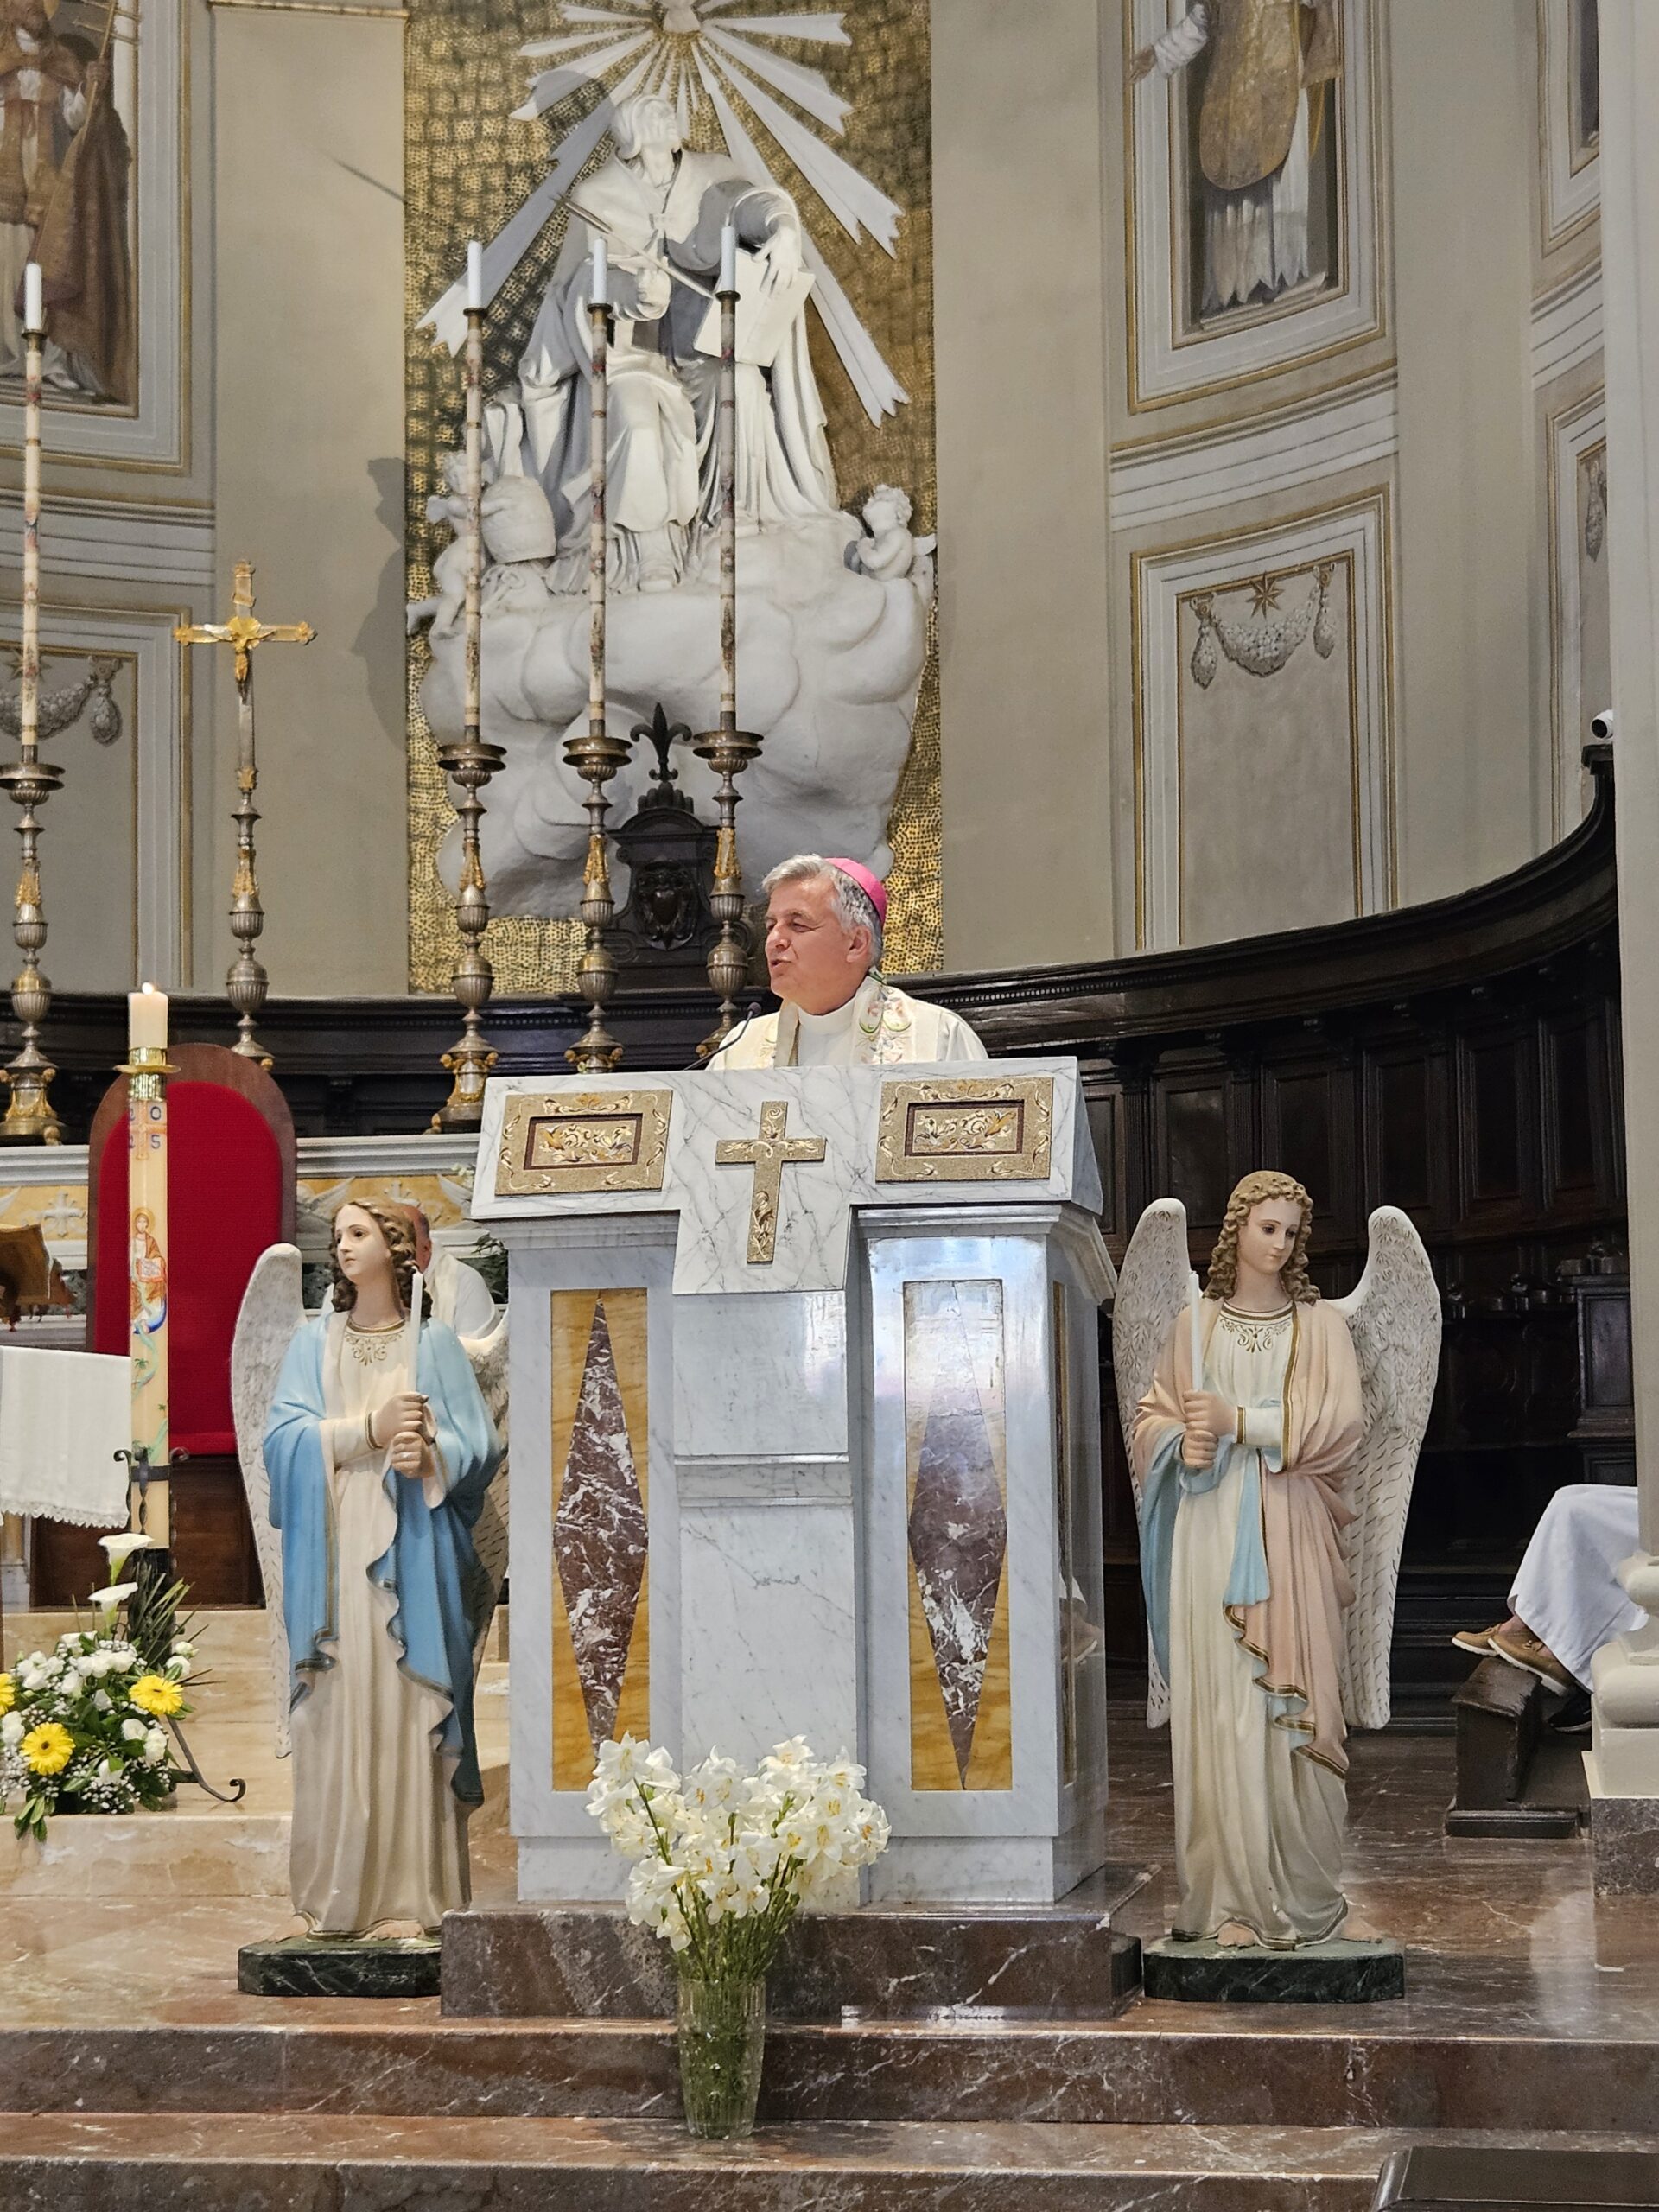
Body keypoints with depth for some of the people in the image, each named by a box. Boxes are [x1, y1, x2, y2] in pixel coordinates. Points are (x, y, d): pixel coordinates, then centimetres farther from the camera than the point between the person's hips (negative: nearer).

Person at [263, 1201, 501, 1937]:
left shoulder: (433, 1343, 9)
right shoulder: (315, 1341, 13)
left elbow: (477, 1444, 4)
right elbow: (285, 1436, 1)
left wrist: (429, 1455, -16)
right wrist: (371, 1430, -11)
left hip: (411, 1556, -1)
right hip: (336, 1551, 1)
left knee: (406, 1711, -6)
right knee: (337, 1710, -4)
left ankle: (407, 1892, -5)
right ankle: (337, 1893, -1)